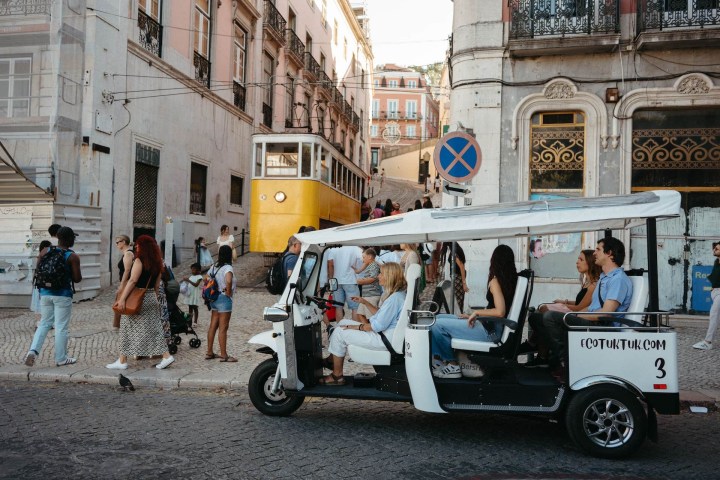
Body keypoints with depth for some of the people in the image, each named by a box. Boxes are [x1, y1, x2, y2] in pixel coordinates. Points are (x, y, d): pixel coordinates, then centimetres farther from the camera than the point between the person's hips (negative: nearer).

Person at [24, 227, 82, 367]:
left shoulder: (45, 251, 2)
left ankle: (33, 351, 0)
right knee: (61, 327, 4)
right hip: (63, 295, -5)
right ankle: (61, 358, 13)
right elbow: (77, 279, -10)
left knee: (44, 323, 17)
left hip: (45, 292, 5)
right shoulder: (73, 257, -12)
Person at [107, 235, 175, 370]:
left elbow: (132, 281, -20)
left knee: (128, 329, 4)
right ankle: (166, 356, 6)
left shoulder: (139, 261, -13)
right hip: (152, 298, 7)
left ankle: (122, 361, 11)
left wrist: (122, 299, -22)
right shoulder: (157, 263, 8)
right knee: (154, 328, 11)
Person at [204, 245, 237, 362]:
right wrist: (228, 292, -19)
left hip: (214, 299, 8)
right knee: (223, 328, -3)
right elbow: (228, 281, -34)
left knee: (213, 326, 13)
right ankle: (223, 355, 2)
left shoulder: (215, 267, 10)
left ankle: (209, 353, 20)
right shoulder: (227, 268, -15)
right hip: (224, 299, -8)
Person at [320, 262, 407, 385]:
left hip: (385, 339, -11)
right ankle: (332, 359, 19)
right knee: (343, 323, 14)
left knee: (339, 332, -10)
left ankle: (337, 376, 1)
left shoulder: (395, 298, -23)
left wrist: (357, 327, -12)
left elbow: (378, 325, -23)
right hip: (381, 332, 11)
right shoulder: (393, 294, 11)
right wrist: (365, 302, 10)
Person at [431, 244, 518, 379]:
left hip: (490, 330, -9)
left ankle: (453, 365, 3)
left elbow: (500, 312, -29)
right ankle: (439, 358, 13)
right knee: (439, 318, 12)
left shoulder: (495, 281, -18)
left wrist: (477, 312, -14)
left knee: (437, 325, -11)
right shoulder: (511, 278, 6)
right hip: (490, 325, 9)